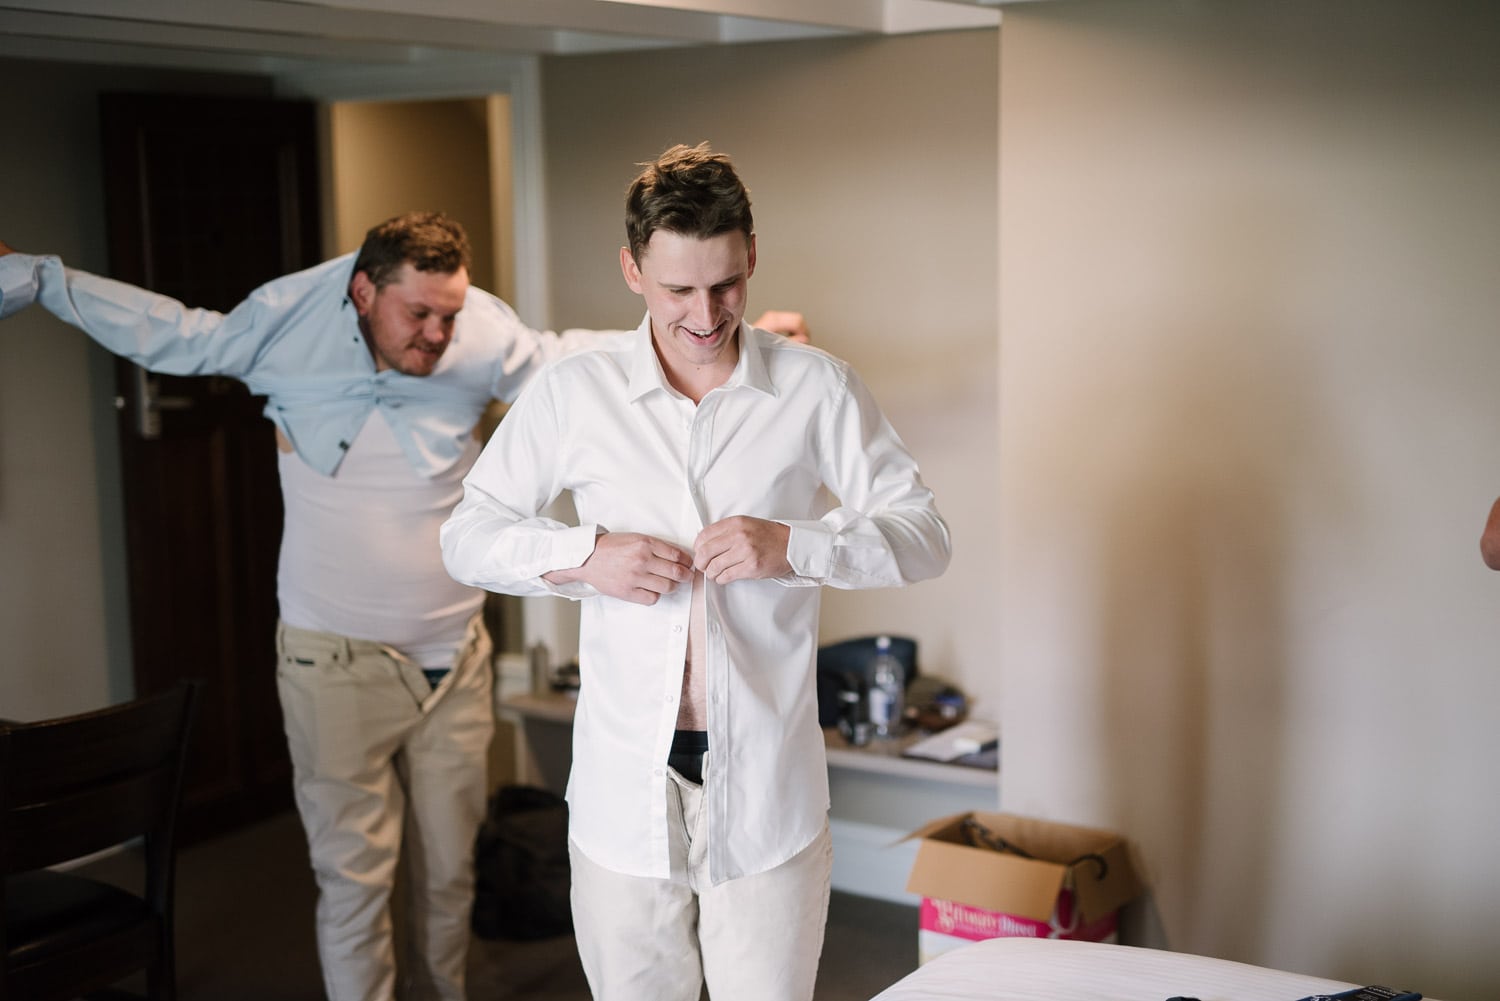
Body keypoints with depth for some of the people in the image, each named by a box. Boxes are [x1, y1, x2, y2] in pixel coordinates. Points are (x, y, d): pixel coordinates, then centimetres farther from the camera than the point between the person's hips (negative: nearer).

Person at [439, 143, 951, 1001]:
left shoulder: (818, 390, 0)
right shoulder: (572, 393, 2)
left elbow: (925, 534, 0)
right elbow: (467, 536, 6)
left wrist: (795, 545, -17)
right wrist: (583, 556, -13)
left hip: (766, 782, -1)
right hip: (625, 789, 1)